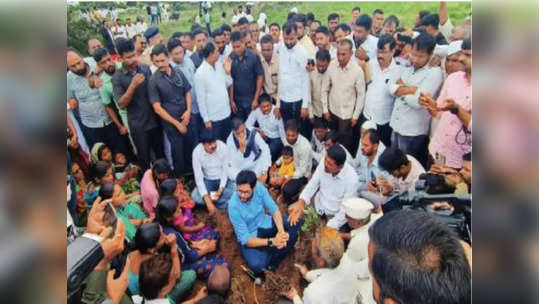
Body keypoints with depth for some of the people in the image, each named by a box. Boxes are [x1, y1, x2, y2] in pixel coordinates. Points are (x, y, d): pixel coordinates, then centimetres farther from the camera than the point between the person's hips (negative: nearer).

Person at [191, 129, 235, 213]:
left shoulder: (223, 147, -23)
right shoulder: (197, 152, -21)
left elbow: (226, 170, -14)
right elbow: (198, 177, -22)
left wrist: (221, 189, -25)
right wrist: (207, 199, -30)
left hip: (223, 179, 0)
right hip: (207, 180, 1)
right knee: (195, 196, -26)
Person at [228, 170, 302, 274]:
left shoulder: (259, 187, -19)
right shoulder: (233, 206, -29)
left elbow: (274, 209, -11)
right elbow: (245, 239, -26)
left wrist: (281, 231, -28)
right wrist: (272, 241, -35)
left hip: (265, 224, 5)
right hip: (249, 237, -5)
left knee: (295, 222, -13)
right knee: (257, 265, -32)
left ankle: (272, 262, -10)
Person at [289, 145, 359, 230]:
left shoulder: (352, 179, -29)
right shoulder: (324, 163, -17)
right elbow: (312, 184, -8)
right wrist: (300, 203, -22)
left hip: (335, 215, -4)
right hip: (318, 204, 4)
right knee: (291, 209, -4)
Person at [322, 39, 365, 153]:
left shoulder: (357, 70, -18)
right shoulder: (331, 66, -9)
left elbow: (361, 95, -9)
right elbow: (325, 89, 1)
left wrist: (355, 116, -7)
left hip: (347, 114, -3)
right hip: (332, 111, 3)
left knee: (345, 145, 7)